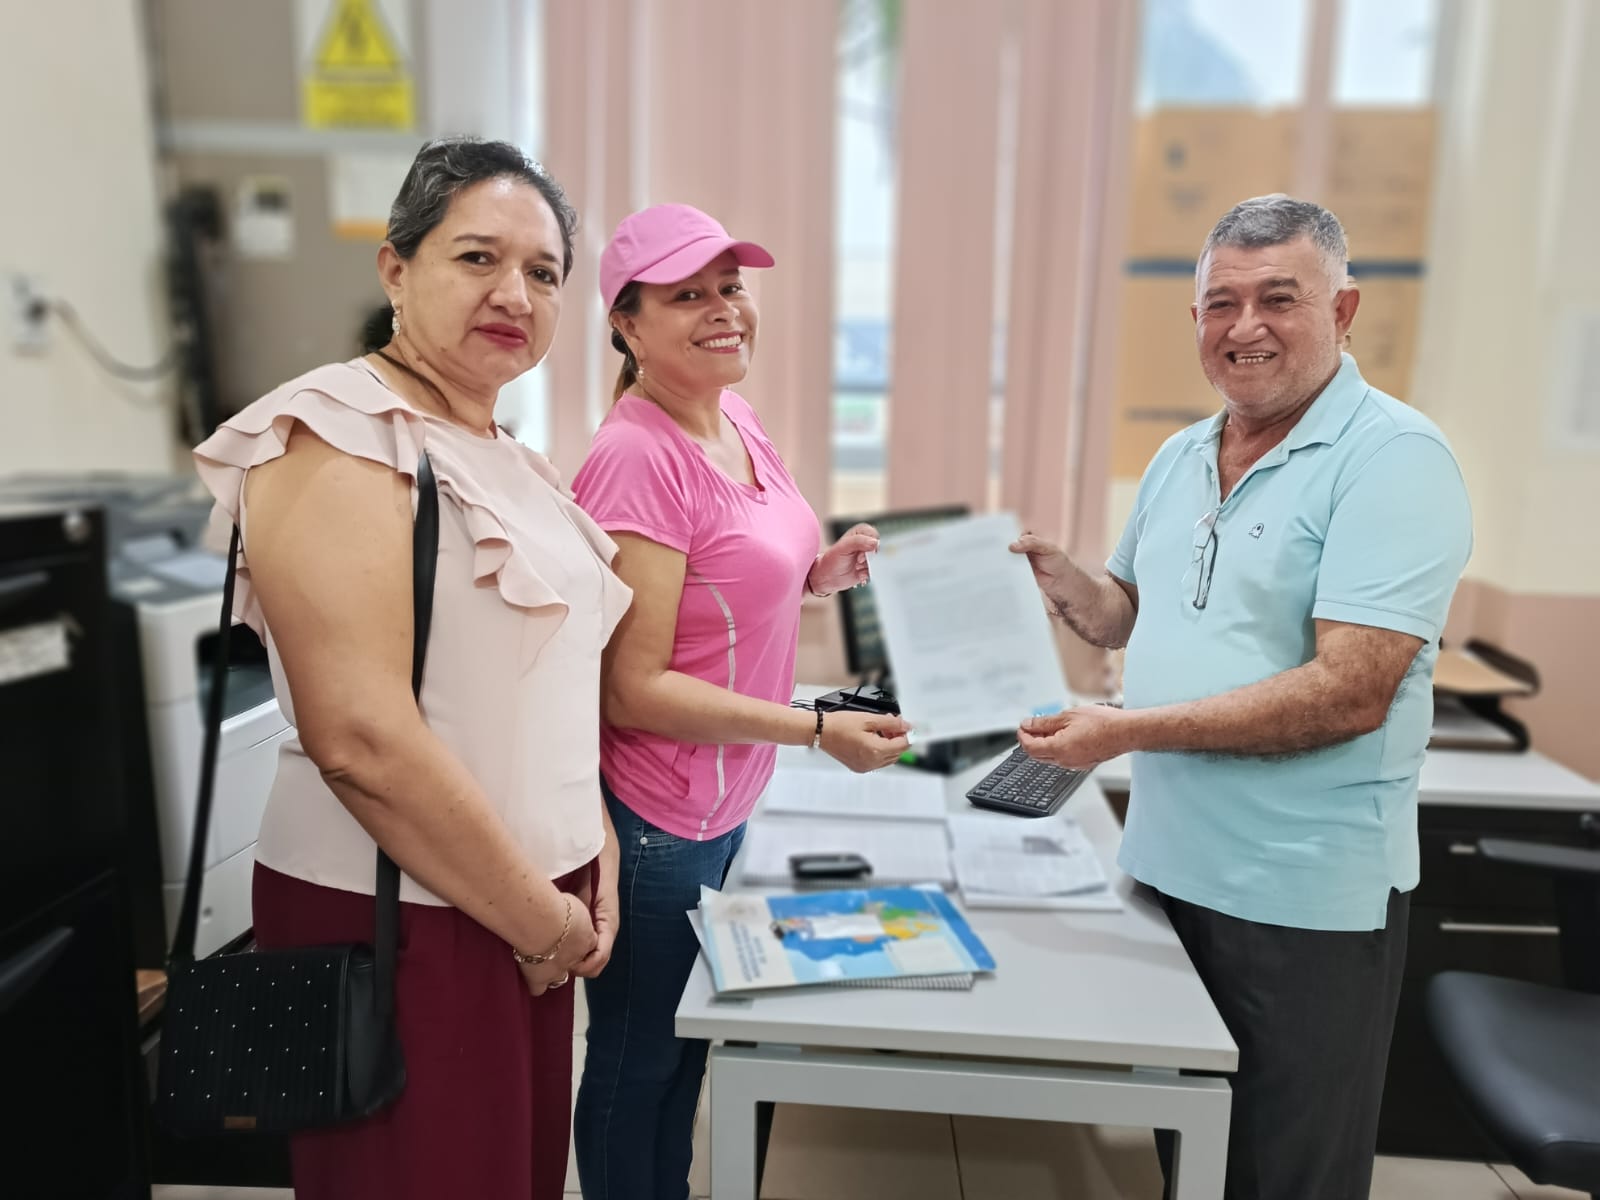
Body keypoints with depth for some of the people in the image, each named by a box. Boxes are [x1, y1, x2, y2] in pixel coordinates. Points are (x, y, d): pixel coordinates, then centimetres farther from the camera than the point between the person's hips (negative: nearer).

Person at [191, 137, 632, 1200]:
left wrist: (596, 859, 8)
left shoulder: (507, 460, 11)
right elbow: (363, 739, -24)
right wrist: (544, 923, -15)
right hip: (401, 916, -8)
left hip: (535, 903, 8)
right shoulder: (340, 441, -15)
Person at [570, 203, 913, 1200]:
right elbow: (633, 688, -23)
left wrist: (819, 575, -3)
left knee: (689, 1040, 25)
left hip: (726, 801, 9)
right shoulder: (637, 458, -22)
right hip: (654, 818, -8)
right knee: (638, 1062, 14)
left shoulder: (740, 423, 4)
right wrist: (820, 731, -22)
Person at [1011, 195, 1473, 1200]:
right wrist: (1056, 575, -3)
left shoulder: (1393, 457, -15)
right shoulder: (1181, 457, 7)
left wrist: (1132, 730, -24)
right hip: (1167, 864, 6)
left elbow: (1349, 694, -23)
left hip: (1305, 898, -6)